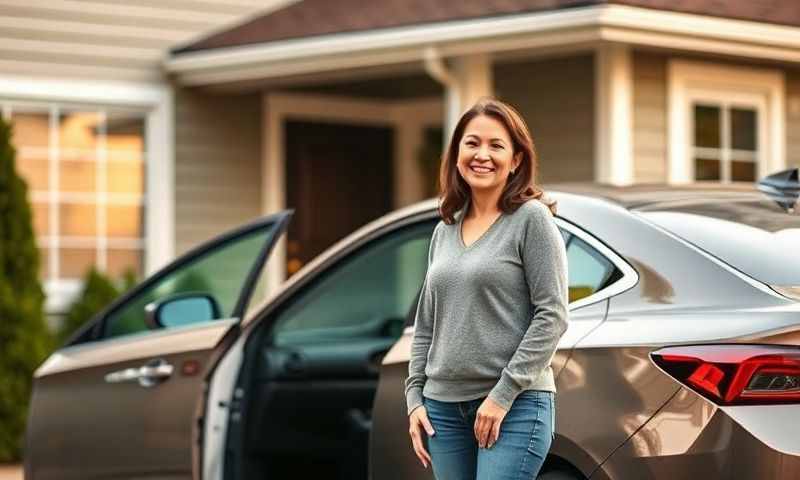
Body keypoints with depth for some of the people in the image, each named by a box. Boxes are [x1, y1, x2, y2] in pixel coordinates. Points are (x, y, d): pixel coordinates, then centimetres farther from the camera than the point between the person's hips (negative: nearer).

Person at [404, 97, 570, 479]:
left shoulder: (531, 219, -4)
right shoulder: (444, 231, 14)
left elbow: (552, 315, -11)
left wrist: (503, 394, -14)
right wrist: (414, 396, 8)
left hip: (515, 405, -6)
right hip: (444, 407, 6)